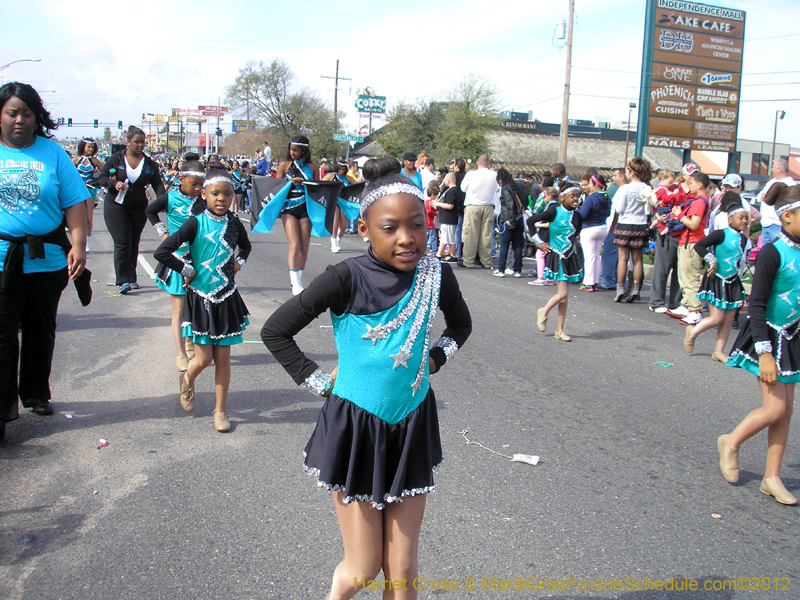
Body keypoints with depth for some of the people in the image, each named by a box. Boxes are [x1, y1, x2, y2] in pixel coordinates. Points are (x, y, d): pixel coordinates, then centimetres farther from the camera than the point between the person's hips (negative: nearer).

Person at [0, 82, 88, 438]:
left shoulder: (53, 153, 3)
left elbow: (74, 203, -1)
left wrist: (78, 245, -12)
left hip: (47, 259, 1)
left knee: (40, 331, 14)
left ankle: (35, 394, 31)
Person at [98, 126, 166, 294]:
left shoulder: (149, 163, 4)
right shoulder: (116, 159, -2)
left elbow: (157, 184, -3)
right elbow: (102, 178, -1)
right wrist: (114, 183, -22)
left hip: (139, 208, 3)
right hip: (116, 205, -3)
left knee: (133, 244, 9)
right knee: (122, 242, -11)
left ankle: (131, 278, 18)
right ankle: (123, 281, -13)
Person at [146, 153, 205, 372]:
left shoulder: (203, 200, -2)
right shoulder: (171, 198, -6)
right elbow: (150, 211, 11)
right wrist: (164, 233, 3)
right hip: (177, 258, -2)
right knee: (178, 309, 2)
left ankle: (190, 344, 30)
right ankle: (181, 354, 6)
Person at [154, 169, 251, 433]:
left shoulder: (234, 223, 2)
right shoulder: (196, 223, -10)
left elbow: (245, 246, 25)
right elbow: (162, 252, -15)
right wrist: (186, 270, -10)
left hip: (227, 299, 3)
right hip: (200, 299, -3)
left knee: (223, 357, 6)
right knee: (203, 358, 0)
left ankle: (220, 410, 19)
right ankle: (187, 380, 35)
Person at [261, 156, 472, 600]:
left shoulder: (436, 275, -7)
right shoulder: (347, 279, -19)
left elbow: (460, 325, 15)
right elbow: (274, 331, -10)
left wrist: (434, 359, 2)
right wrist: (322, 384, -9)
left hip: (412, 425, 3)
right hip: (354, 425, -3)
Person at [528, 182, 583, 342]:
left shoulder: (576, 215, 5)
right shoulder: (555, 211, -11)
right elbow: (530, 221, -9)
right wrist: (539, 242, -7)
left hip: (571, 256, 5)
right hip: (557, 256, -5)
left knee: (564, 296, 7)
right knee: (563, 294, -11)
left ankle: (559, 330, 15)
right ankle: (543, 312, 17)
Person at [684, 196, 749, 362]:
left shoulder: (743, 239, 7)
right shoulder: (721, 234, -14)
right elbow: (699, 246, -18)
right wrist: (712, 261, -19)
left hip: (733, 283, 7)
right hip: (717, 281, -7)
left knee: (728, 320, 7)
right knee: (717, 318, -5)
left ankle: (719, 351, 17)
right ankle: (692, 332, 20)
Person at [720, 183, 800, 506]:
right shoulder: (773, 253, -16)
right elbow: (757, 305, -18)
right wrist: (764, 352, -22)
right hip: (769, 337, -7)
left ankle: (772, 477, 18)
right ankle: (731, 442, 19)